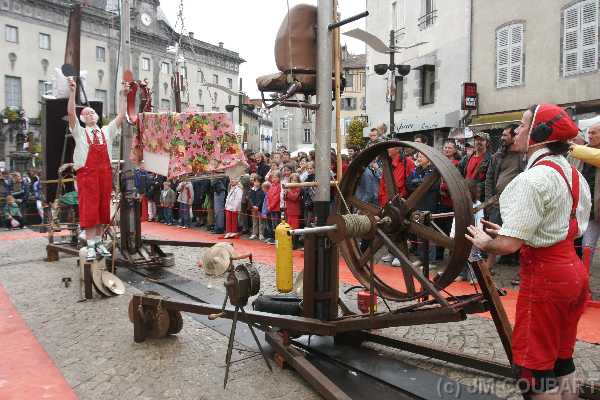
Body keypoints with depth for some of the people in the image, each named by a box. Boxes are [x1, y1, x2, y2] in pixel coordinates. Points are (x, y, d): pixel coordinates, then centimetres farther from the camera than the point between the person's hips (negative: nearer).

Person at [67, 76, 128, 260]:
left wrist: (123, 95, 5)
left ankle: (99, 242, 17)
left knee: (102, 208, 7)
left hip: (105, 173, 4)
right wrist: (72, 91, -15)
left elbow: (121, 116, 11)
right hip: (86, 173, -3)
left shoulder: (106, 131, 17)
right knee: (88, 209, -5)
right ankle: (90, 246, -2)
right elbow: (71, 113, -5)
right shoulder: (79, 132, 8)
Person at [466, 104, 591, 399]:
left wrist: (484, 242, -5)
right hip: (574, 271, 9)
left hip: (543, 276, -9)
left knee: (534, 362, 5)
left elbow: (510, 244, -27)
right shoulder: (573, 174, 7)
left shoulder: (532, 178, -22)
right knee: (562, 356, 21)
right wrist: (505, 231, 13)